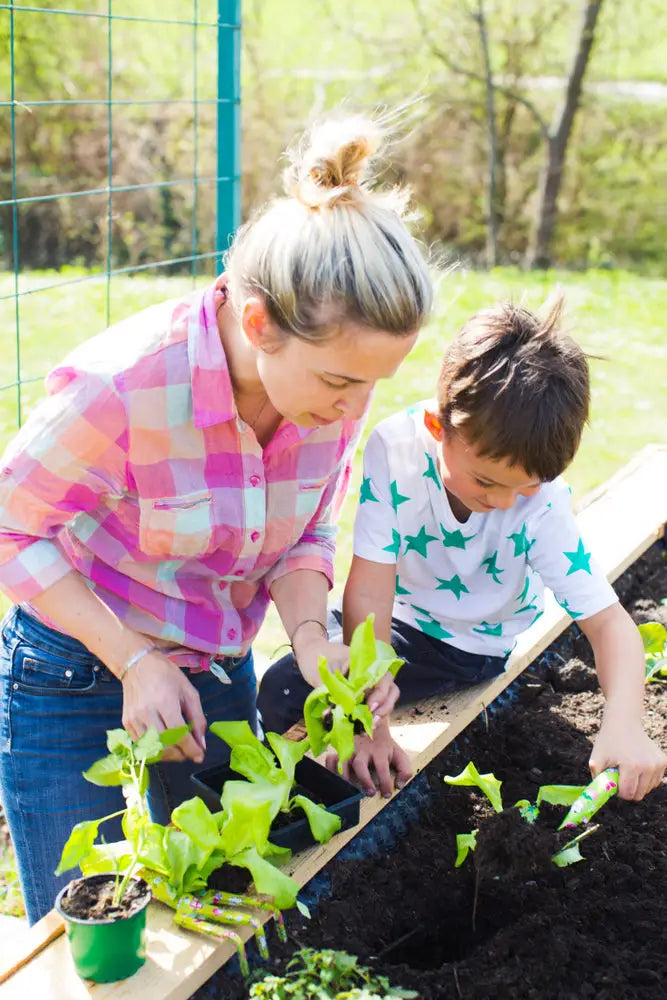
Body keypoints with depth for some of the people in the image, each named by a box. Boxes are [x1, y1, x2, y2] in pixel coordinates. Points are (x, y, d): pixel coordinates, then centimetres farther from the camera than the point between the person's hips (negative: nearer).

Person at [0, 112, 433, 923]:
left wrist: (311, 641, -19)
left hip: (220, 668, 5)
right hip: (75, 675, -4)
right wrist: (134, 661, -22)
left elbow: (305, 534, 0)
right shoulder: (122, 385, -32)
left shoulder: (334, 383, -16)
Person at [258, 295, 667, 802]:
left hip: (480, 648, -3)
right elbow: (369, 594, -28)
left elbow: (609, 621, -25)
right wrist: (370, 724, -31)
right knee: (280, 693, -6)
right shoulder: (394, 449, -28)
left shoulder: (542, 500, -27)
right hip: (403, 622, 3)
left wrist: (625, 725, -45)